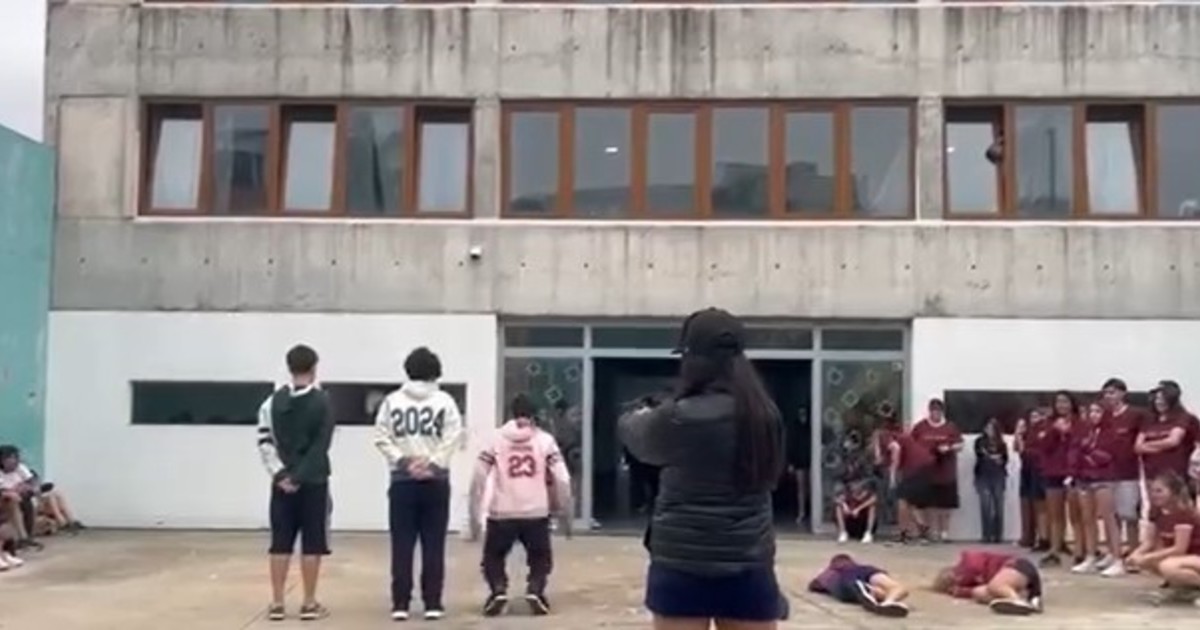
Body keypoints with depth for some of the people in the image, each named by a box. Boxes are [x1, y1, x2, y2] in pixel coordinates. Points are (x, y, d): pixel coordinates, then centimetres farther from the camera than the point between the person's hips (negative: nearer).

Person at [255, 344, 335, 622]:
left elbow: (265, 442, 0)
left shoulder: (273, 401, 4)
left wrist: (280, 474, -2)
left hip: (282, 482, 4)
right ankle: (310, 604, 6)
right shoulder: (321, 401, -6)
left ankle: (277, 604, 10)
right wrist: (300, 477, -9)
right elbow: (320, 446, -11)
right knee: (312, 544, 2)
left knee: (280, 544, 7)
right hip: (313, 482, -3)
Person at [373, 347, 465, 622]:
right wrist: (434, 463, -9)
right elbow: (454, 437, -9)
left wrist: (402, 460, -4)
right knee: (433, 545, 4)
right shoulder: (445, 401, 1)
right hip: (436, 480, -1)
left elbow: (381, 437, -4)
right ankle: (433, 604, 5)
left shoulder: (392, 400, 3)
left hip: (402, 480, 1)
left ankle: (400, 604, 4)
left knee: (402, 545, 5)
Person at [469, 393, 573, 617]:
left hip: (501, 514, 0)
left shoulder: (495, 439, 7)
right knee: (541, 559, 22)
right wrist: (566, 516, 13)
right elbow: (562, 481, 3)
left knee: (493, 557, 22)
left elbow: (478, 480, 4)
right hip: (536, 514, 0)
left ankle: (498, 590, -2)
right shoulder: (545, 440, 7)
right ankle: (535, 589, -3)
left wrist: (474, 519, 10)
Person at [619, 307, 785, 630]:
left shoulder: (680, 418, -14)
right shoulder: (764, 415, 1)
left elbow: (640, 440, 6)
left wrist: (632, 419, 31)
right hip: (750, 565, 4)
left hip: (683, 565, -4)